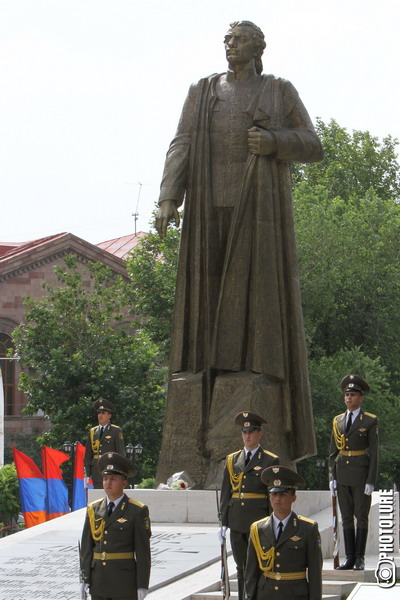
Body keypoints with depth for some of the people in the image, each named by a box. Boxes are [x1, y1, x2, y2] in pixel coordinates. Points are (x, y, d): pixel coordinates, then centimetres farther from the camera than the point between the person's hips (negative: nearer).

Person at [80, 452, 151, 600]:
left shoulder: (138, 511, -3)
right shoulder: (93, 509, 9)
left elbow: (143, 550, -5)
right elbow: (86, 547, 8)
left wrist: (142, 585, -8)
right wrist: (85, 578, 3)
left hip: (125, 581, -4)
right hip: (98, 581, 4)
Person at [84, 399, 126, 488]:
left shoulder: (116, 431, 4)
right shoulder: (92, 431, 15)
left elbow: (121, 453, 0)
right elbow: (88, 454, 14)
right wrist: (87, 473, 7)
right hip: (96, 472, 4)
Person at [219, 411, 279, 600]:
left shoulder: (270, 461, 1)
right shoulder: (232, 460, 12)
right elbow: (225, 493, 12)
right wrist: (224, 522, 7)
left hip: (259, 521, -4)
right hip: (237, 522, 4)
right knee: (242, 568, 8)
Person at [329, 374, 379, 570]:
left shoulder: (370, 421, -4)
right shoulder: (338, 420, 10)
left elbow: (374, 452, -6)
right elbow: (333, 451, 13)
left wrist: (371, 480, -12)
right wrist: (332, 477, 5)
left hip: (361, 474, -5)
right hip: (342, 476, 5)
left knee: (361, 516, -1)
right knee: (346, 517, 6)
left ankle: (360, 559, 2)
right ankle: (349, 558, 9)